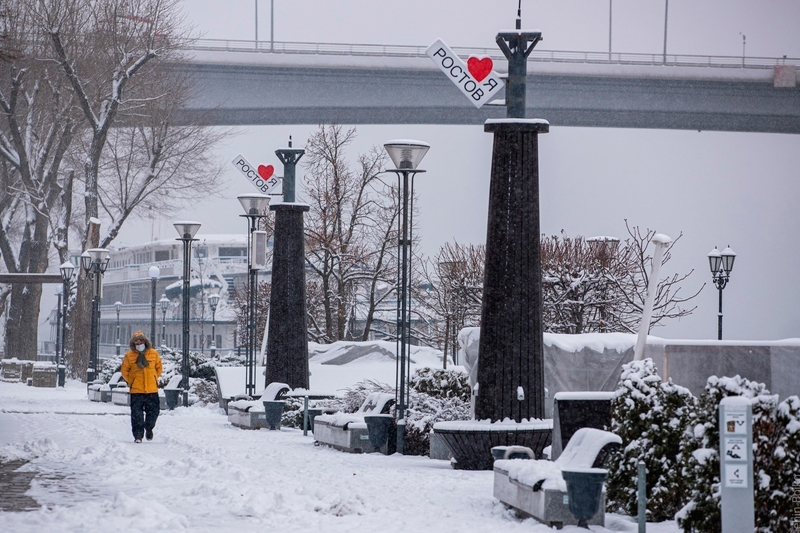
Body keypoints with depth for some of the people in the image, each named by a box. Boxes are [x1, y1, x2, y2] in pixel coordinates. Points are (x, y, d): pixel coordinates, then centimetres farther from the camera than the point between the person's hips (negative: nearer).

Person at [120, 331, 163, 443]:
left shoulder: (153, 354, 2)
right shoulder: (129, 356, -3)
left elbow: (159, 368, 15)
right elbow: (124, 371, 6)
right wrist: (131, 382, 3)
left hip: (152, 389, 2)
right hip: (136, 390, -2)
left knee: (153, 411, 8)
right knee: (136, 413, -5)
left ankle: (149, 428, 33)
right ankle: (138, 434, 0)